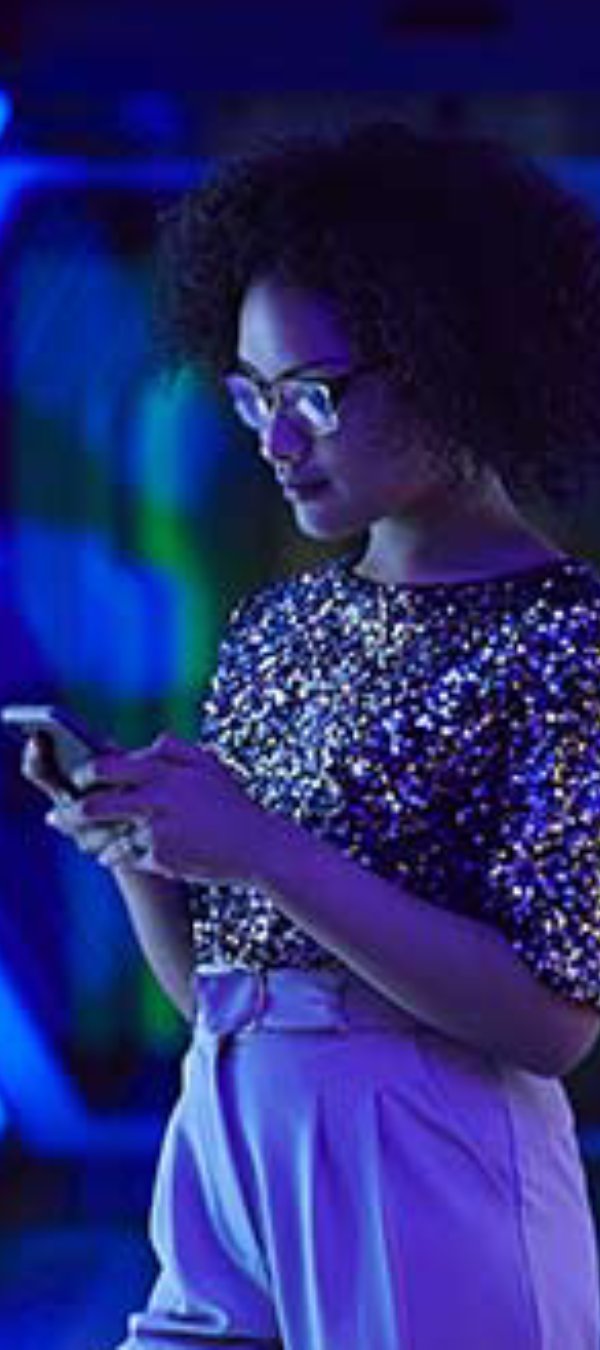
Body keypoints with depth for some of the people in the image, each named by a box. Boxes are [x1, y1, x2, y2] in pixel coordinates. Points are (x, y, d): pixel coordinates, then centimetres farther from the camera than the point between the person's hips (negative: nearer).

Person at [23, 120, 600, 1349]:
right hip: (225, 1161, 6)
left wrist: (262, 846, -20)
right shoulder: (274, 629, 10)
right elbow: (207, 980, 14)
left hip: (428, 1189, -6)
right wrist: (127, 834, -5)